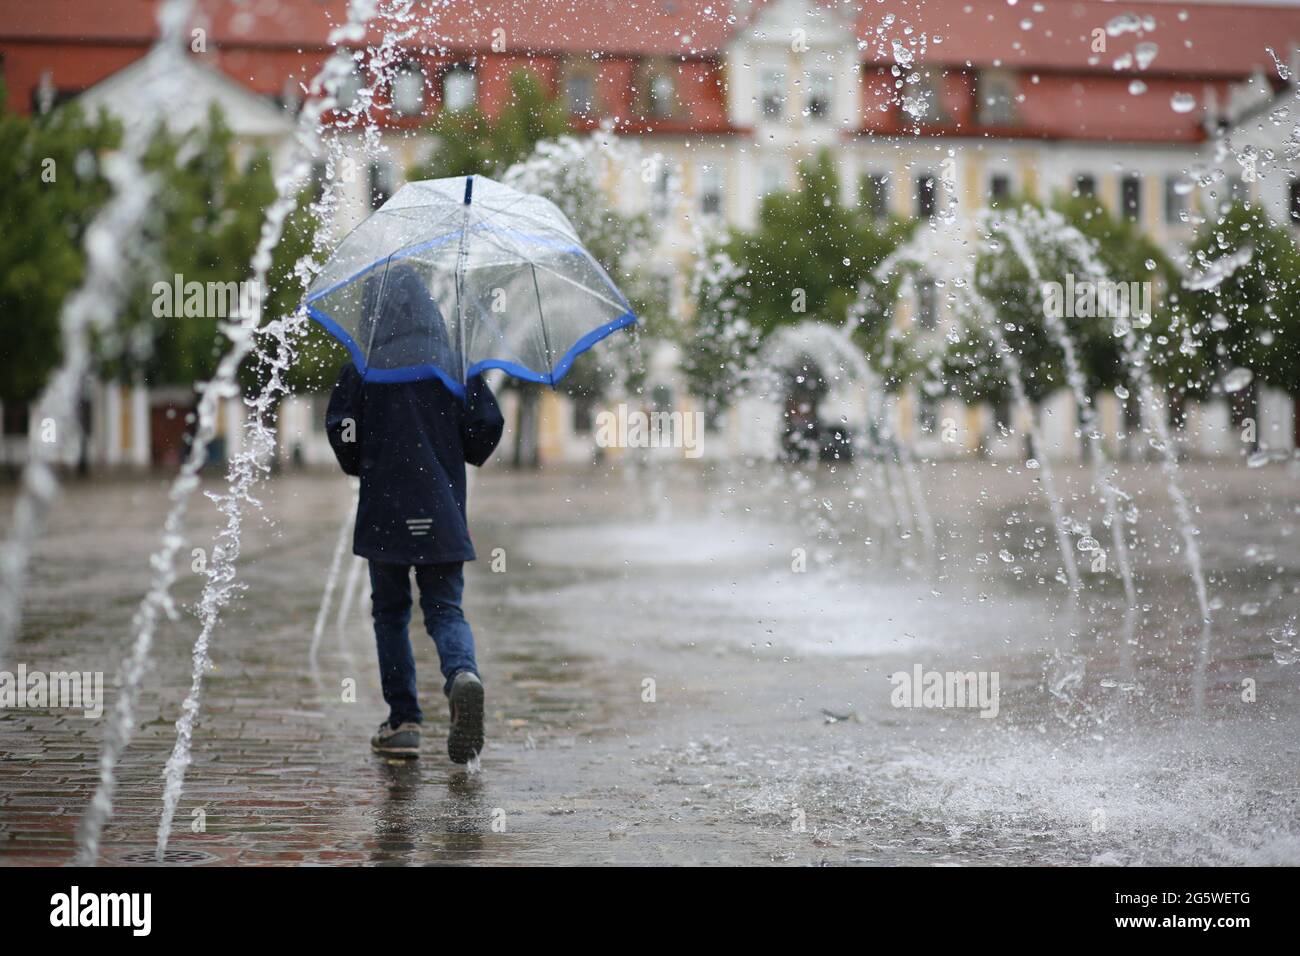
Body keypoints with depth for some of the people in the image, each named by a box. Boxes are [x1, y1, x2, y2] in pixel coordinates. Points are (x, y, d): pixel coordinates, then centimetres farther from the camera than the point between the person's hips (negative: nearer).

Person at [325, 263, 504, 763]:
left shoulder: (363, 368, -3)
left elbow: (342, 431, -7)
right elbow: (487, 427, 1)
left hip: (384, 511, -1)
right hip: (443, 514, 2)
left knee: (390, 612, 12)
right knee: (445, 609, 7)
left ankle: (404, 722, 8)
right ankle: (462, 673, -25)